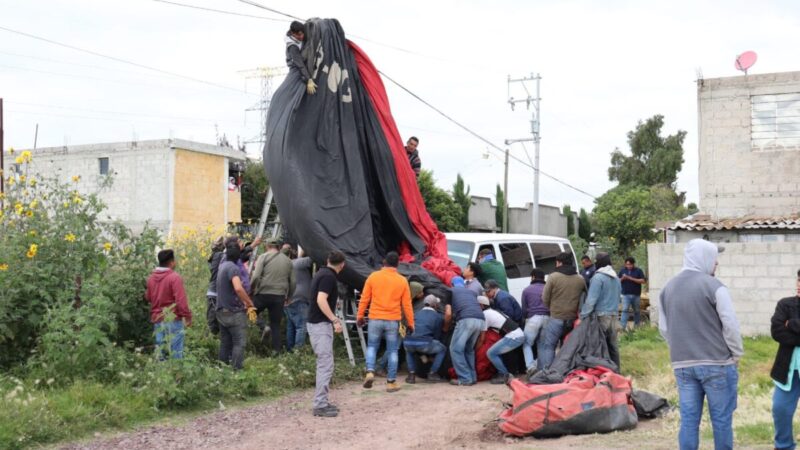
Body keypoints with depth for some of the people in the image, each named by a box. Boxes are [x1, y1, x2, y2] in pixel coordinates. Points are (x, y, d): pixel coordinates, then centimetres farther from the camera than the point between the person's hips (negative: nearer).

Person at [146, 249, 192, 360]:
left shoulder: (151, 278, 7)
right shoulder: (174, 277, -14)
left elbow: (148, 297, 17)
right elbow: (181, 300, -18)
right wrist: (187, 316, -11)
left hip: (157, 320, 6)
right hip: (173, 319, -6)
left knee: (160, 351, 11)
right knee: (176, 352, -2)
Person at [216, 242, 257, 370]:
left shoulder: (223, 265, 8)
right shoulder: (233, 268, -18)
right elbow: (238, 288, -30)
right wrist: (249, 303, -22)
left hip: (221, 311, 9)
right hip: (234, 312, -9)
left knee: (225, 343, 14)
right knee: (239, 343, -5)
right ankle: (236, 369, -9)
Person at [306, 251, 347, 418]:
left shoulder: (321, 273, 14)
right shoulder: (329, 277, -15)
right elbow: (321, 300, -25)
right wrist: (335, 320, -26)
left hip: (316, 322, 10)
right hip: (321, 324, -10)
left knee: (324, 364, 15)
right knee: (326, 365, -9)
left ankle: (321, 401, 18)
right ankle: (319, 405, -8)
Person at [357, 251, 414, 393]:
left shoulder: (373, 277, -1)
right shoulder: (402, 281, 0)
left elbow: (364, 299, 1)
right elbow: (407, 304, 1)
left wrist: (360, 316, 11)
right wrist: (410, 323, 9)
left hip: (375, 319, 0)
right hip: (393, 321, 0)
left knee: (372, 347, 15)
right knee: (392, 351, 9)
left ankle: (370, 372, -6)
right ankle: (391, 382, 10)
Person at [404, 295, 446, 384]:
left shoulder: (416, 314, 27)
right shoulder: (438, 317, 16)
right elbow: (437, 336, 18)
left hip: (408, 342, 4)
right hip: (424, 343, -4)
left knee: (409, 350, 41)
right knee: (442, 349, 26)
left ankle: (411, 374, 26)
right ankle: (432, 374, 21)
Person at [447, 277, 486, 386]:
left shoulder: (451, 291, 22)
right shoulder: (472, 292, 35)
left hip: (466, 319, -5)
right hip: (480, 320, 5)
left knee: (456, 349, 3)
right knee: (469, 349, 21)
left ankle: (465, 379, -3)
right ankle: (472, 377, 16)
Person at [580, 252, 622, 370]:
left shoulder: (598, 277, -12)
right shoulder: (616, 278, 14)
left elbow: (591, 299, -16)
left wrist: (583, 316, -14)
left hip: (601, 316, -8)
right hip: (613, 315, 8)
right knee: (613, 345, 12)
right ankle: (615, 371, 16)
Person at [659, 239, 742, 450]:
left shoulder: (668, 288, 8)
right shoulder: (713, 286, -12)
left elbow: (664, 328, 12)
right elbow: (730, 325, -11)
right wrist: (736, 354, 2)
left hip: (682, 365, 5)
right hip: (716, 363, -5)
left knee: (688, 420, 7)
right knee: (721, 419, 6)